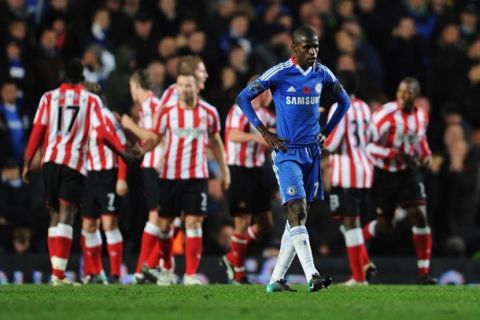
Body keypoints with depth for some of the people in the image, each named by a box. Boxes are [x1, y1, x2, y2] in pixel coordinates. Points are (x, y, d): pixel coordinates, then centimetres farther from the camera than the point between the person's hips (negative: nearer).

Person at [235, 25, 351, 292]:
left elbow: (344, 101, 22)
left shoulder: (322, 74, 5)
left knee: (300, 215, 6)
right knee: (297, 210, -17)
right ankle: (312, 276, -24)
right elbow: (244, 98, -4)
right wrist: (265, 133, -6)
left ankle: (277, 279, 11)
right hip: (287, 152, -6)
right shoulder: (279, 74, -9)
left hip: (312, 152, 6)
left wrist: (326, 132, 12)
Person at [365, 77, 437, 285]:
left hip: (408, 171, 4)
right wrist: (396, 155, -30)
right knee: (384, 226, 5)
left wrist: (426, 155, 3)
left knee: (419, 216, -13)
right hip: (385, 173, -4)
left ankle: (424, 272, -9)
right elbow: (368, 145, -21)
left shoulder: (422, 116, 1)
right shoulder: (387, 114, -20)